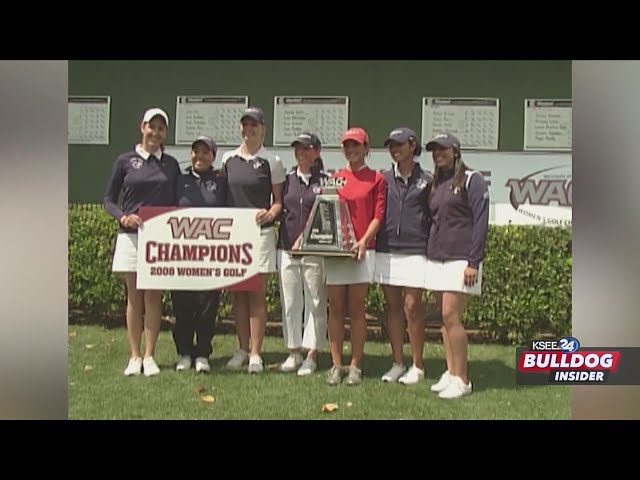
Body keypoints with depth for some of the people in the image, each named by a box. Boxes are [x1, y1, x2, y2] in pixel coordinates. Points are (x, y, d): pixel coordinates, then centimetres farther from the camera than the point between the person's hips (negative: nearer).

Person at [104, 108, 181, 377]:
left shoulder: (171, 164, 9)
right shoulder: (125, 161, 4)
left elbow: (177, 201, 12)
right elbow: (109, 199, 6)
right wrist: (123, 217, -13)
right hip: (131, 236, -1)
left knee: (153, 297, 2)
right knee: (134, 297, 4)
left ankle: (149, 357, 8)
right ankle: (134, 356, 12)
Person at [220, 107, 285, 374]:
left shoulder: (272, 162, 2)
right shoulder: (228, 159, 12)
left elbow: (279, 200, 3)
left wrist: (270, 213, -17)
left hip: (260, 232, -3)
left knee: (257, 293, -4)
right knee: (238, 293, 7)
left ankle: (255, 354, 1)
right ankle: (242, 350, 15)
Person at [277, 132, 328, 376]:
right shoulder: (286, 180, 12)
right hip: (287, 248, 4)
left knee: (315, 302, 1)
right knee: (289, 303, 6)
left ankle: (311, 355, 10)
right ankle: (293, 352, 18)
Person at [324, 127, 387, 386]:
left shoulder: (376, 179, 5)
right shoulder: (335, 178, 15)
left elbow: (378, 215, -1)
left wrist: (364, 241, -15)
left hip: (362, 250, -3)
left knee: (356, 309, 1)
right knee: (335, 308, 4)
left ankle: (355, 366, 8)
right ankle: (336, 365, 11)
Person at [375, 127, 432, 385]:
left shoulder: (426, 181, 5)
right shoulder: (384, 179, 12)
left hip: (415, 250, -3)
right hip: (386, 250, 3)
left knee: (412, 306, -4)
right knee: (393, 306, 7)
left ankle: (417, 366, 8)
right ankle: (397, 363, 16)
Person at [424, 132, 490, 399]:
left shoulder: (472, 180, -3)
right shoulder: (436, 184, 18)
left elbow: (481, 222, -10)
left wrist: (474, 262, -15)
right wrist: (429, 254, 13)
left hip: (460, 260, -7)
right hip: (436, 259, 7)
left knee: (451, 317, -12)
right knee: (445, 318, 7)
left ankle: (462, 380, -4)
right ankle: (450, 372, 14)